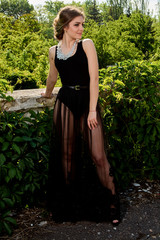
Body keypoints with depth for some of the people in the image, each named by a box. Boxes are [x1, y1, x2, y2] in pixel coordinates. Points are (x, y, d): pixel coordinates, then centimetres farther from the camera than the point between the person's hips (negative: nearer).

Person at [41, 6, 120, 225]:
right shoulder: (54, 51, 10)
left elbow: (94, 77, -7)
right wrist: (47, 94, 43)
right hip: (64, 102, 3)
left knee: (98, 155, -8)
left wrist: (92, 110, -13)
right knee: (67, 153, 7)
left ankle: (113, 199, 7)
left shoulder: (87, 44, 0)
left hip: (86, 100, -2)